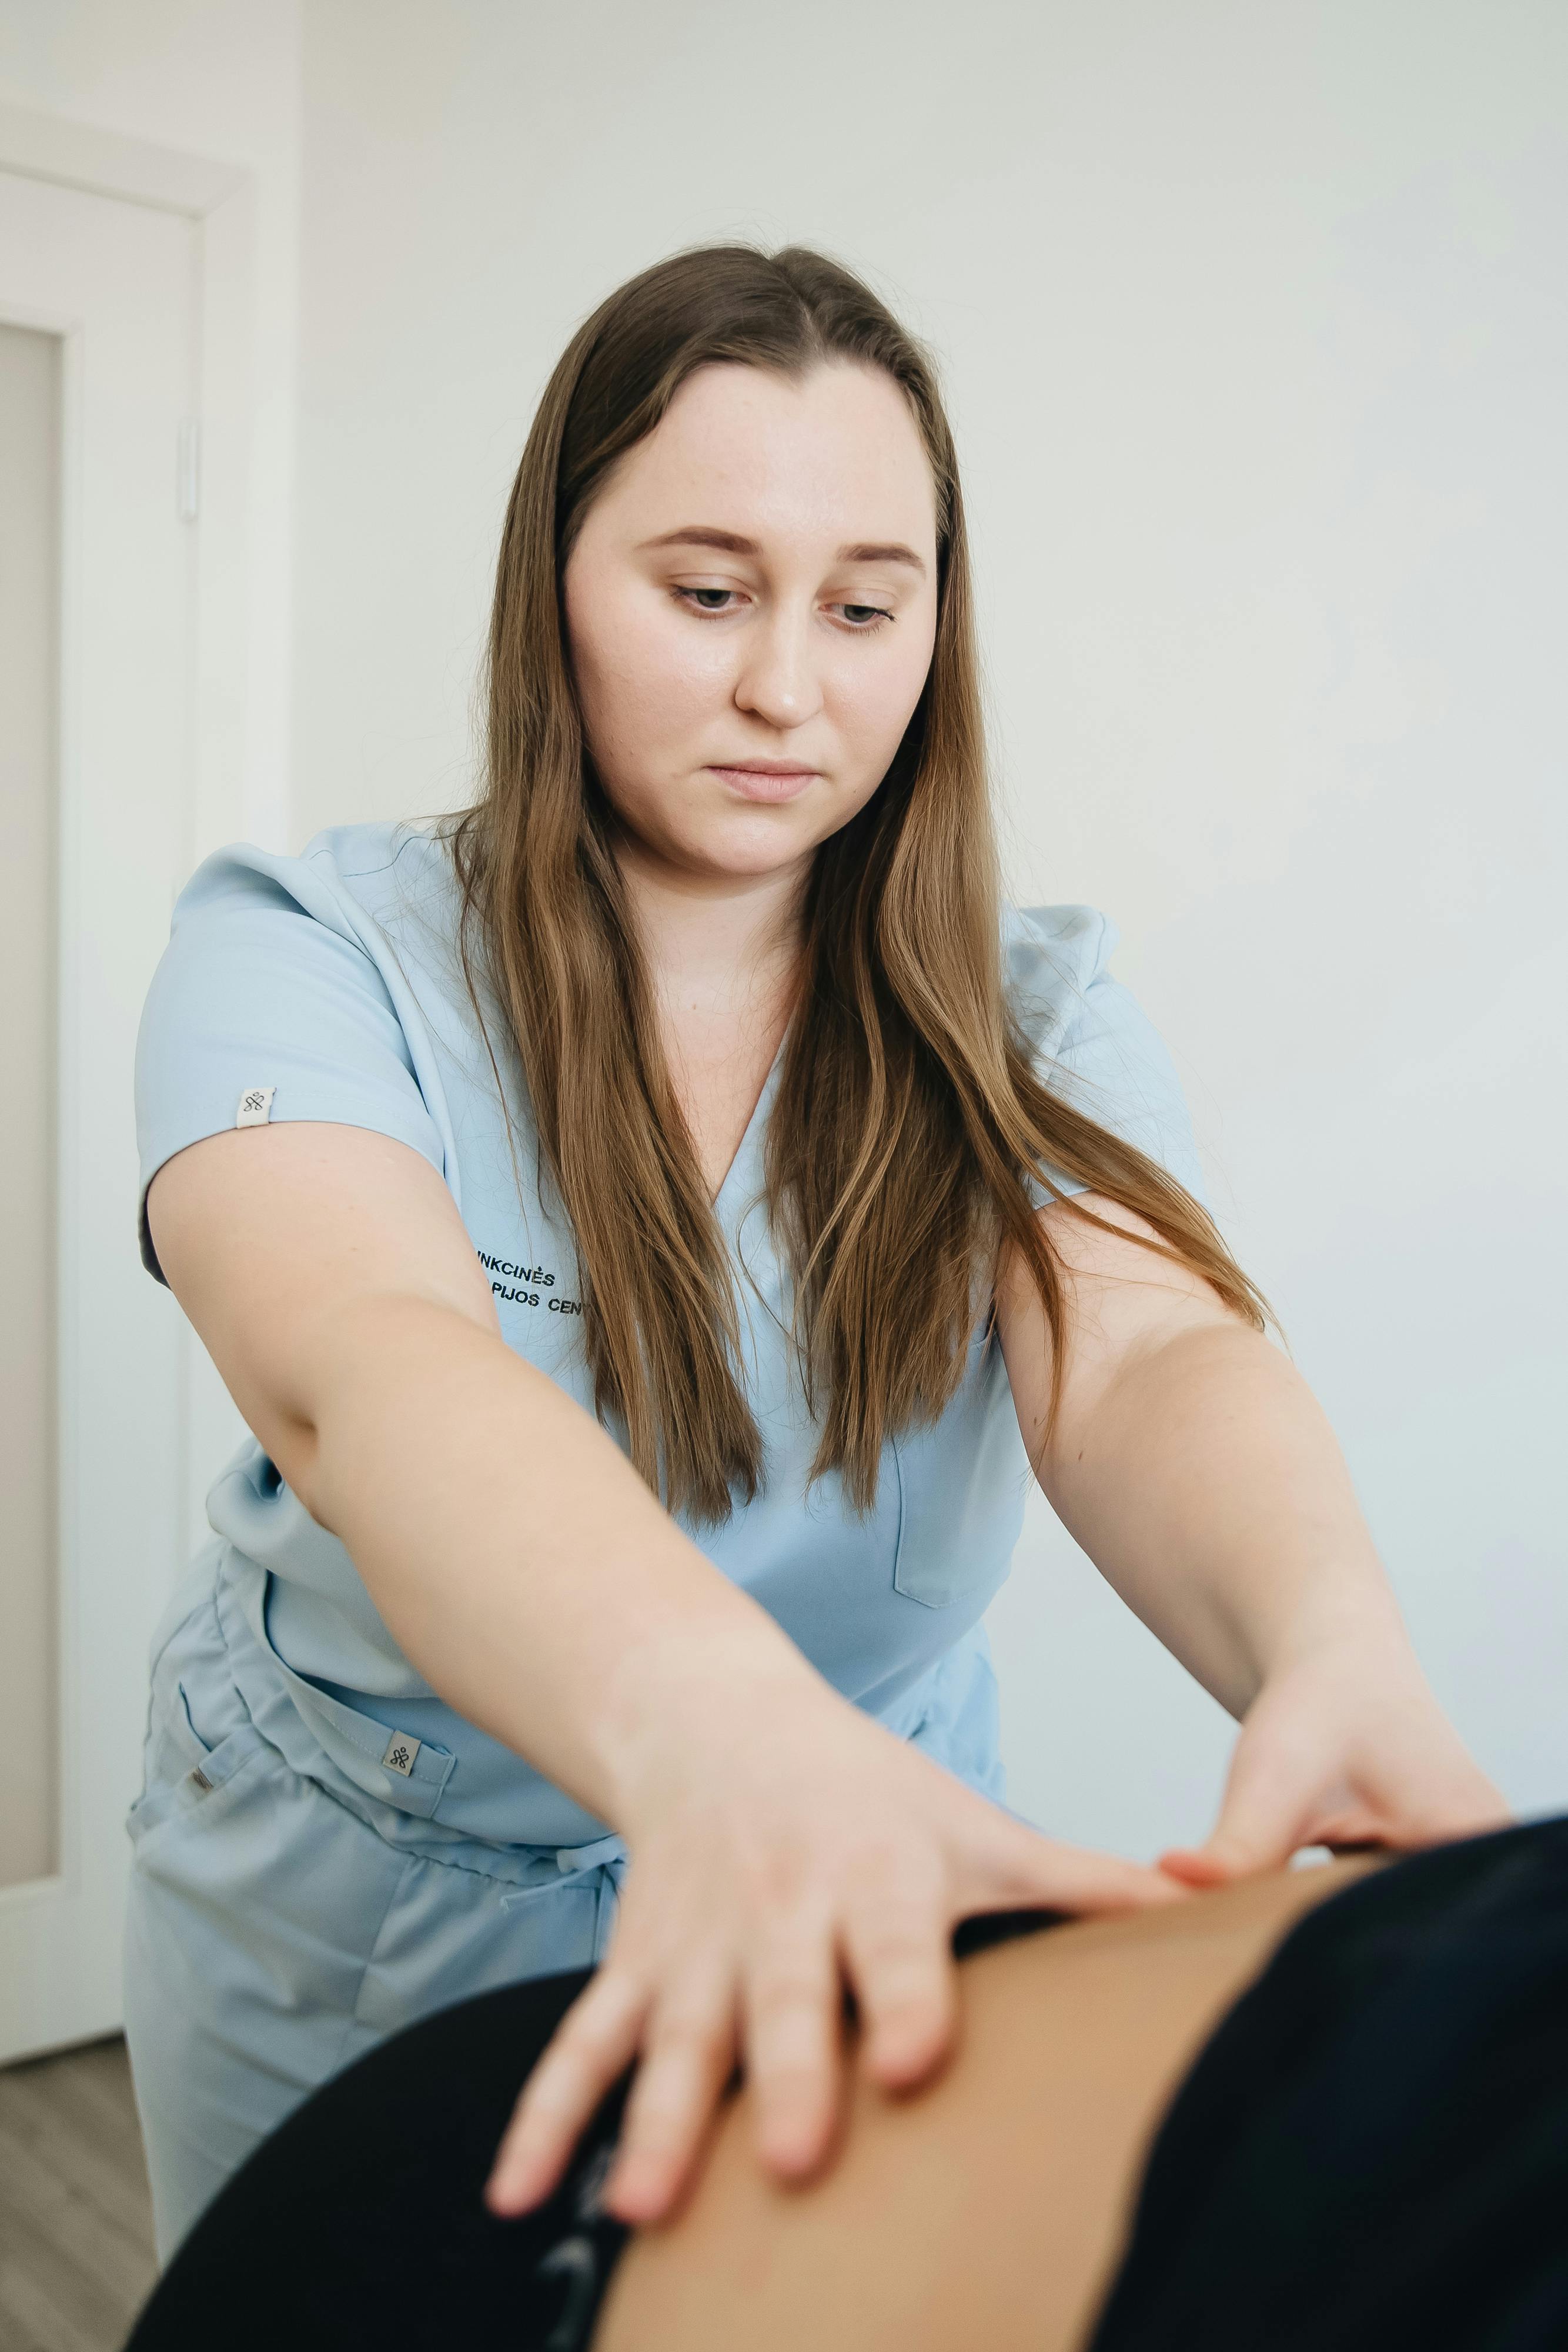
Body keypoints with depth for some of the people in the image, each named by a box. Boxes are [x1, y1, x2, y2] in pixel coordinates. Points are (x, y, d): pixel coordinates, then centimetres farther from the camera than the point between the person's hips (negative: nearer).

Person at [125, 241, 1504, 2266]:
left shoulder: (1023, 1016, -8)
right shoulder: (308, 954, -16)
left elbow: (1150, 1358, -27)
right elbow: (367, 1365, -36)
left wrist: (1334, 1646, -49)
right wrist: (708, 1720, -56)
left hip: (872, 1923, 1)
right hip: (347, 1926, 0)